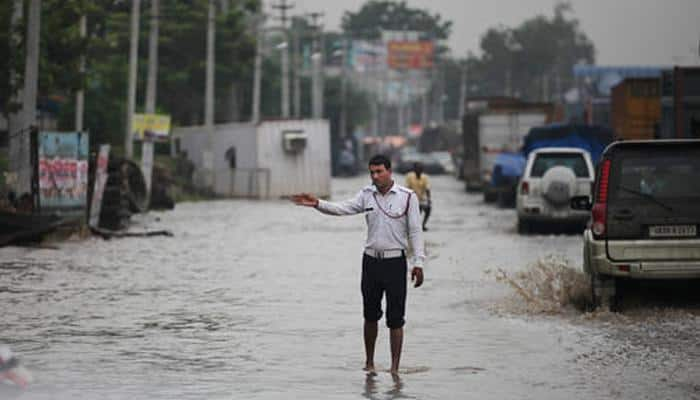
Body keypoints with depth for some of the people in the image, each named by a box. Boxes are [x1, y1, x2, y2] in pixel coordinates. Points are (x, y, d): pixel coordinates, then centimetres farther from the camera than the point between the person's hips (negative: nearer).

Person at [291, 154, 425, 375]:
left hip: (395, 262, -3)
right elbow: (343, 208, -6)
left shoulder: (407, 197, -4)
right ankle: (369, 362, 24)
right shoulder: (367, 195, 6)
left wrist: (418, 263, -9)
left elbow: (415, 231, -4)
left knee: (395, 318, -2)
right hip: (371, 260, 3)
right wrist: (317, 204, -22)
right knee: (370, 315, 11)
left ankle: (395, 368, 3)